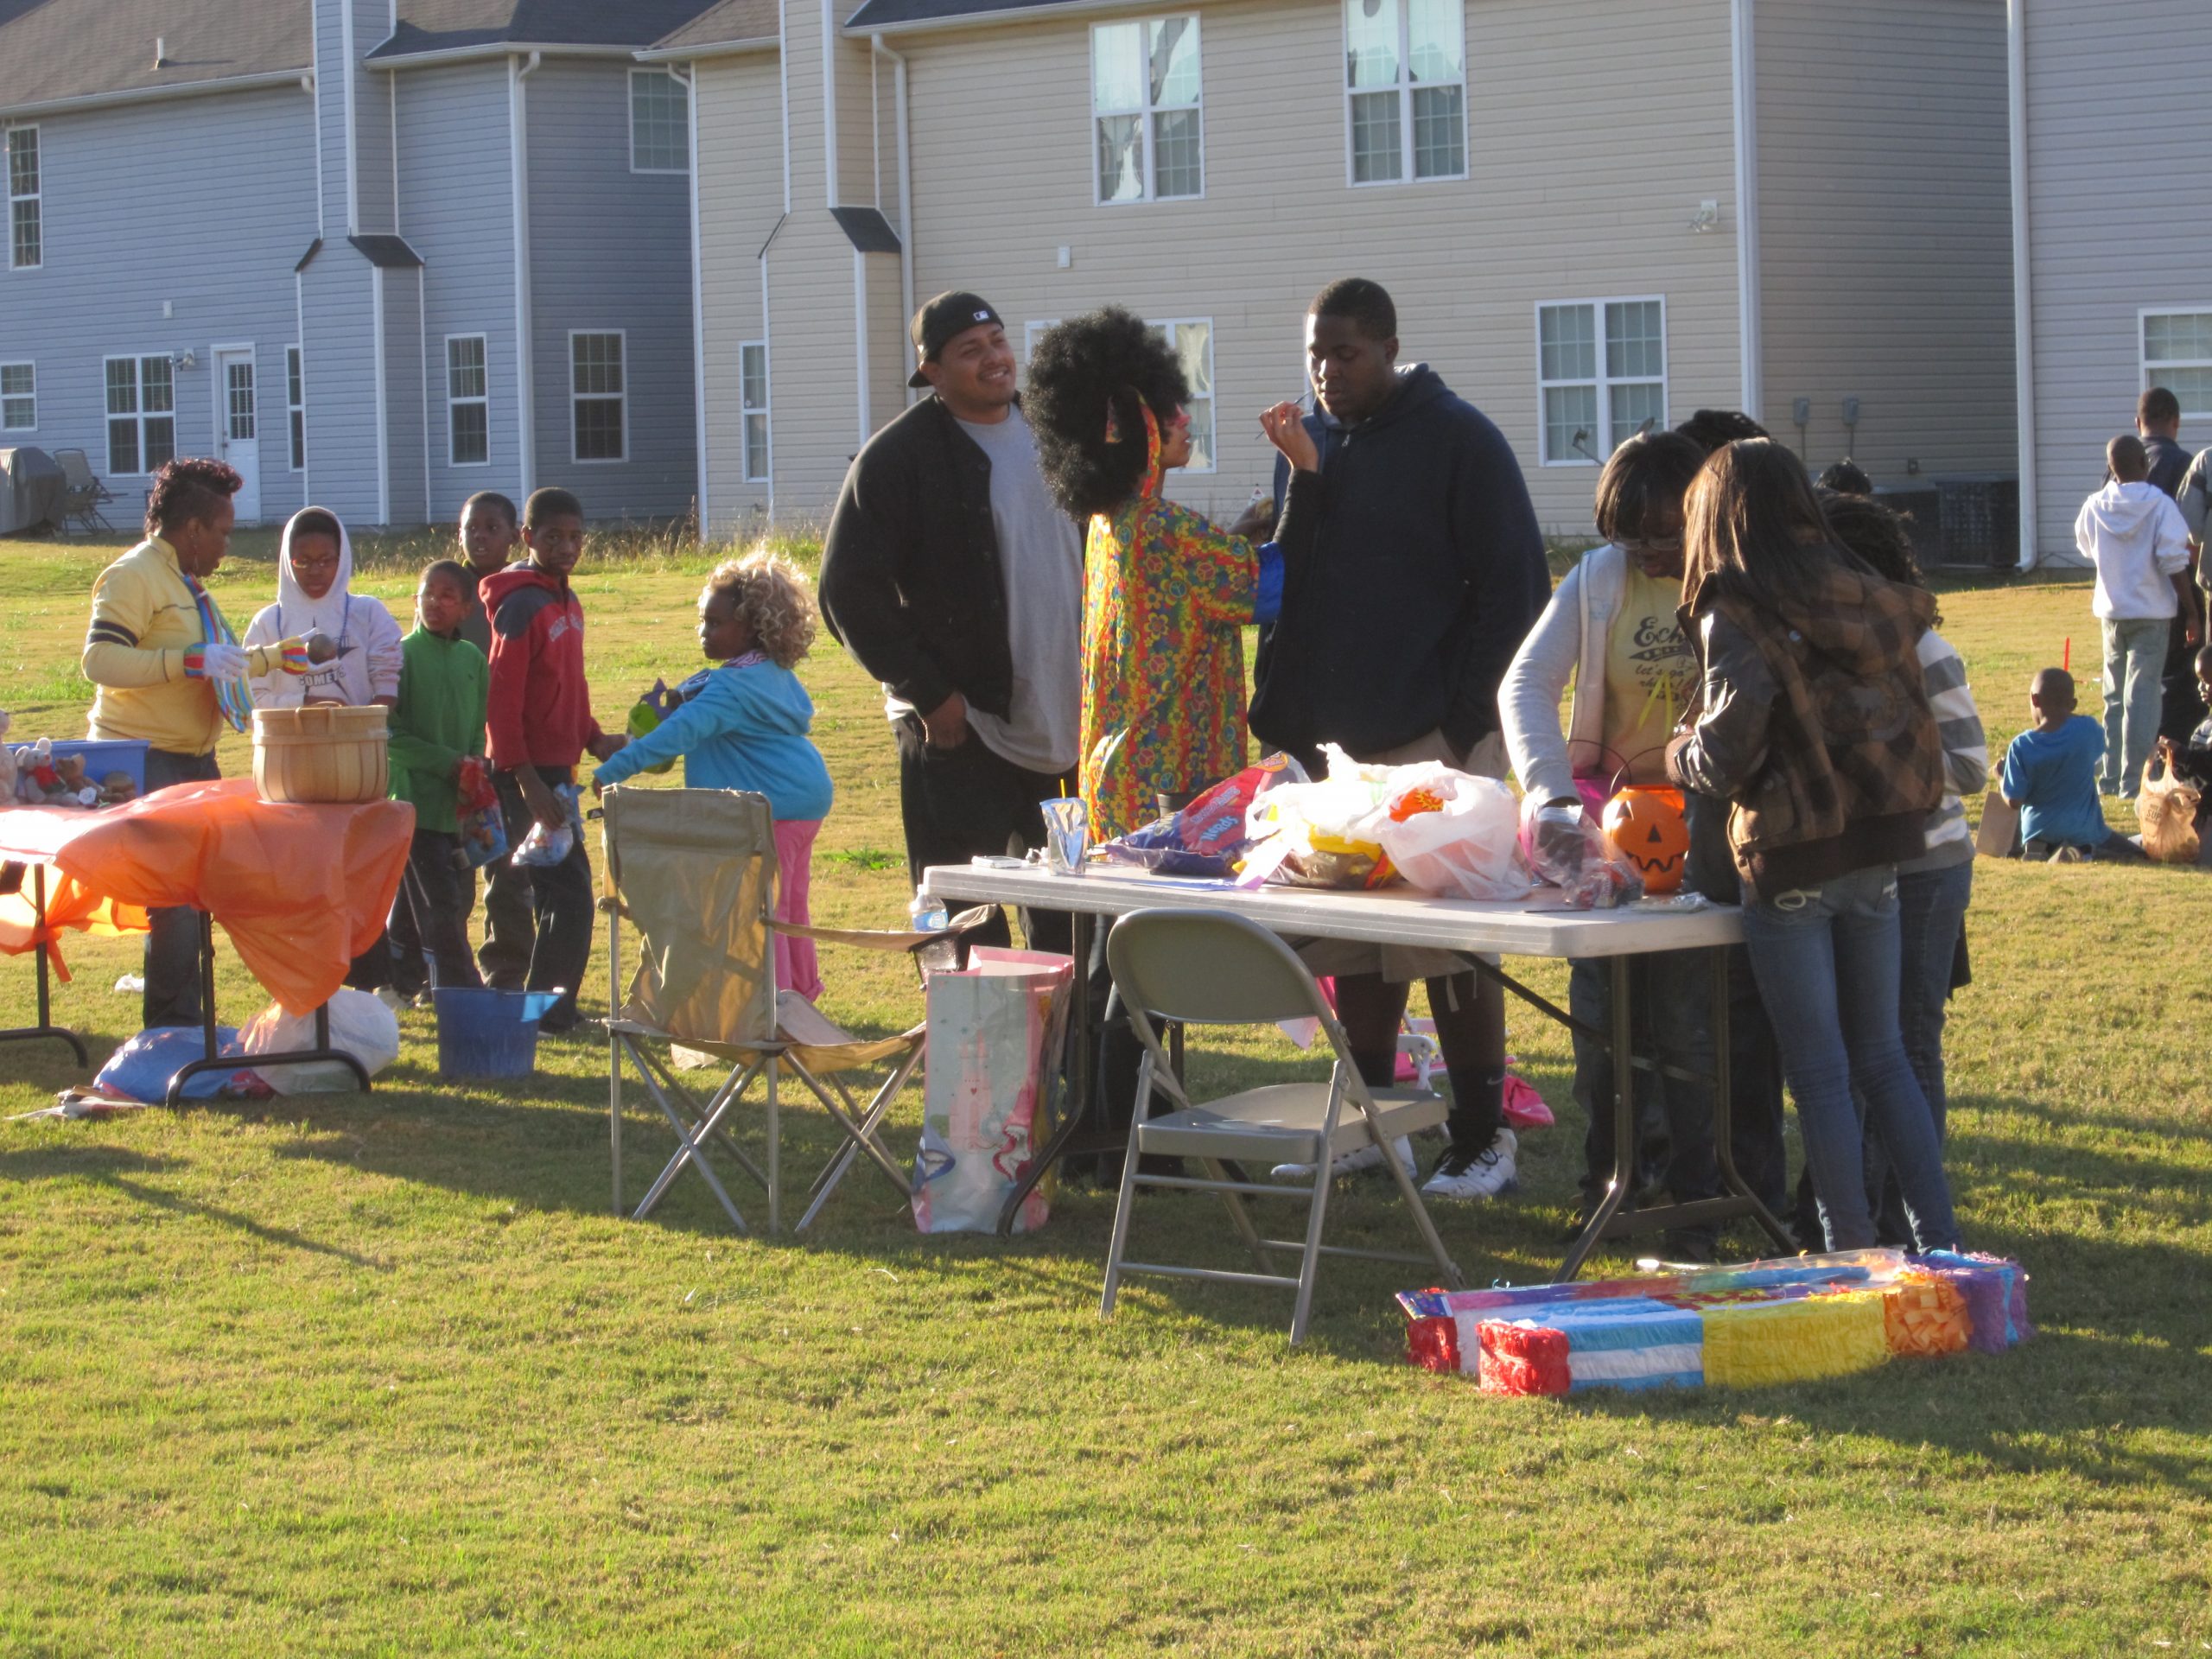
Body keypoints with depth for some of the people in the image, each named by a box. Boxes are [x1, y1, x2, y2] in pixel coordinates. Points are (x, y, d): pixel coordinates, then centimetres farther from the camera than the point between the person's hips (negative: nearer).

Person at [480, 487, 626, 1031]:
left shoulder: (566, 603, 14)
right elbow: (501, 700, -18)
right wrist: (527, 781, -22)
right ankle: (547, 1004, -2)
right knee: (569, 893, -9)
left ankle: (546, 1004, 19)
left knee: (558, 890, 12)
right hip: (530, 772, -9)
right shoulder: (522, 605, -14)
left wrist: (595, 739, 7)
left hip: (556, 767, 9)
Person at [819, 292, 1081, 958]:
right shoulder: (898, 456, -8)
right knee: (967, 931, -2)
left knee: (1068, 926, 11)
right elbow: (850, 592, -10)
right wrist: (928, 694, -13)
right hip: (960, 730, -6)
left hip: (1065, 726, 6)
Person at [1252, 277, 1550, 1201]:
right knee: (1353, 949, 9)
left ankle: (1483, 1138, 2)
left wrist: (1465, 723, -12)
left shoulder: (1458, 441, -4)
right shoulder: (1306, 444, 13)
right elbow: (1274, 585, 20)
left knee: (1449, 943, -5)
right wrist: (1277, 715, 9)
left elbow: (1513, 589, -6)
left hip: (1433, 743, -6)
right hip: (1330, 743, 6)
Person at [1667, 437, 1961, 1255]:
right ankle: (1941, 1242, 13)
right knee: (1883, 1059, 16)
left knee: (1819, 1073, 4)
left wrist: (1679, 752, 3)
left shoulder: (1739, 615, -13)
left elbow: (1726, 757, -16)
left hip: (1794, 862, -6)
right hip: (1878, 849, 6)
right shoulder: (1866, 598, 6)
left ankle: (1852, 1252, 8)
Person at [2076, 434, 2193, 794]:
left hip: (2111, 612, 4)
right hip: (2152, 612, -4)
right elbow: (2174, 562, -14)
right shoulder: (2160, 506, -13)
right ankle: (2134, 782, -4)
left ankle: (2110, 778, 17)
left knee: (2114, 698, 15)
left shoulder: (2094, 507, -1)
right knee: (2142, 697, -2)